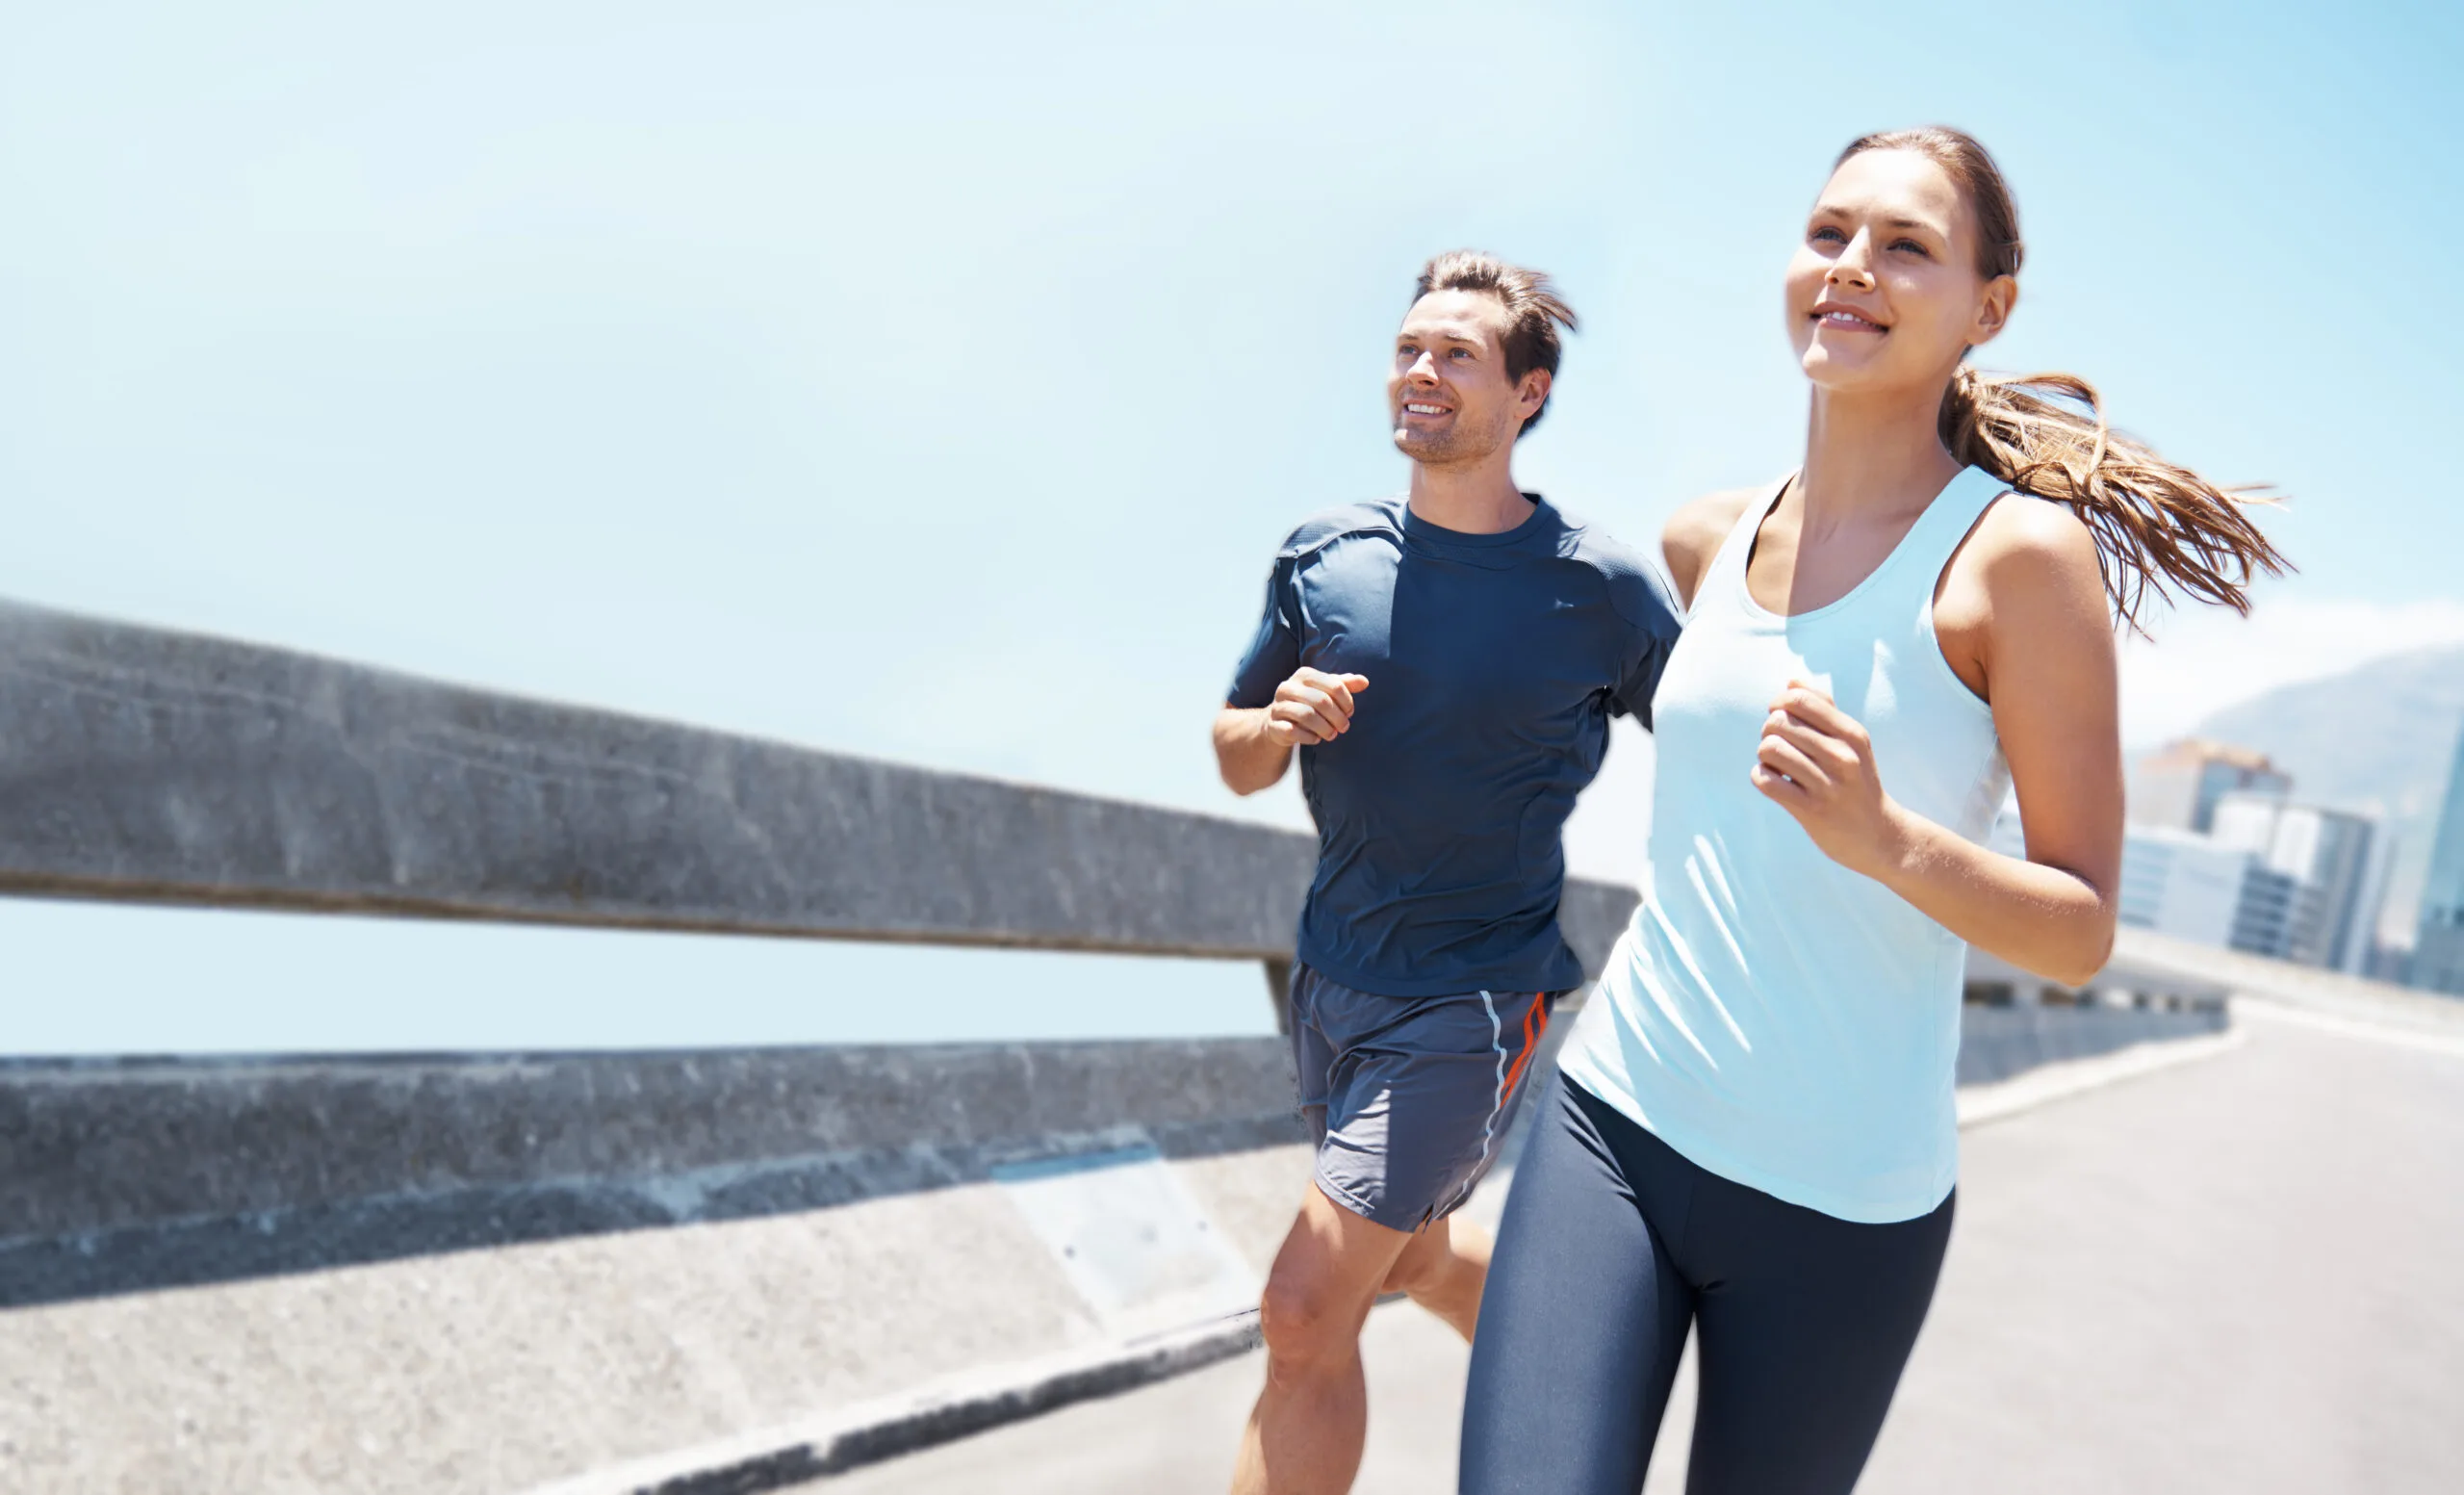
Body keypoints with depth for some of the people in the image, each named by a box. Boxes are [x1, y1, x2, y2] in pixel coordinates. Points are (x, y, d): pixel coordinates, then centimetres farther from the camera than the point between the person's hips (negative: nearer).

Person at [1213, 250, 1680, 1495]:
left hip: (1474, 1001, -5)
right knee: (1415, 1256, 24)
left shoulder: (1602, 589, -12)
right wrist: (1278, 723, -17)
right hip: (1329, 977, 6)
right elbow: (1235, 760, 5)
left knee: (1305, 1314, -10)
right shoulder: (1324, 554, -1)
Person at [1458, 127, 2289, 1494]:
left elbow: (2080, 935, -9)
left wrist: (1885, 838, -25)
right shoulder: (1705, 537, 5)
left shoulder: (2022, 551, -8)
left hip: (1838, 1199, -3)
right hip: (1612, 1119, 3)